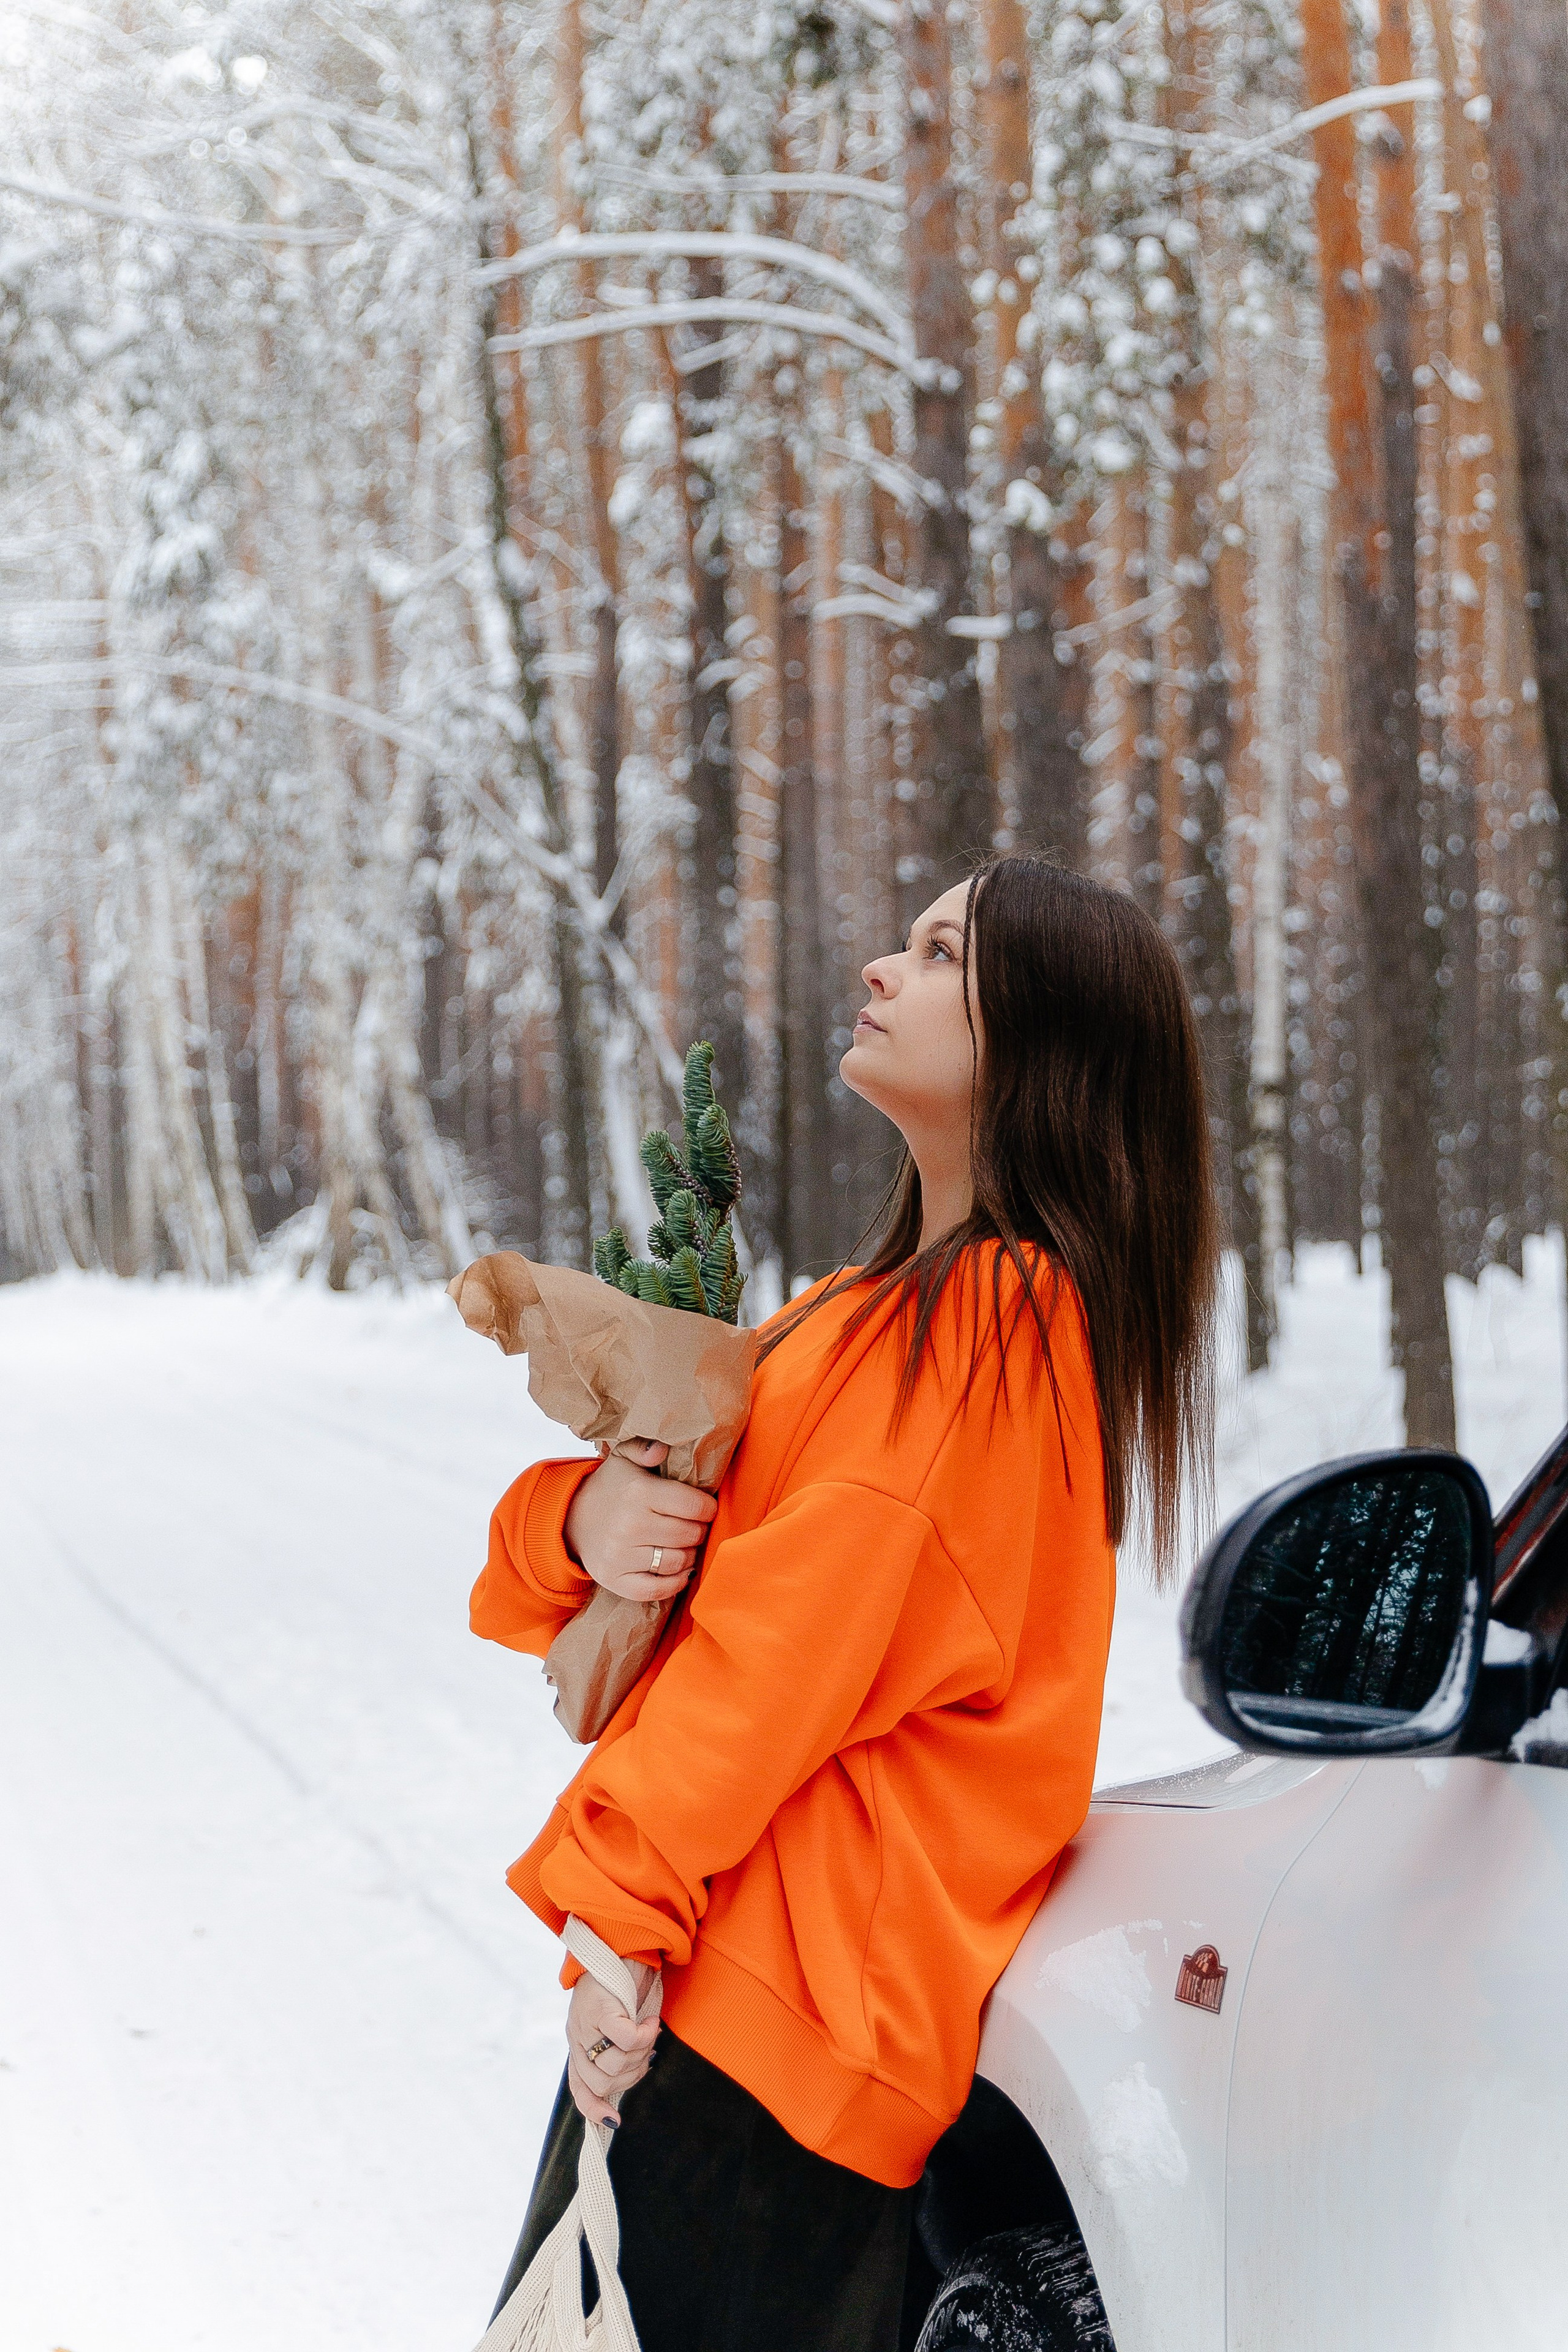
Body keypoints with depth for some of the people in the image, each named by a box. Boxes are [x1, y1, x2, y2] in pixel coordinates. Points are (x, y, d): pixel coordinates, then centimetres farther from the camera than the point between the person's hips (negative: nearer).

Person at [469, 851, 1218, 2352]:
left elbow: (793, 1641, -17)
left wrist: (616, 1906, -18)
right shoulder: (873, 1313, 19)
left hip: (787, 1999, -9)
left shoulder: (990, 1316, -12)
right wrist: (589, 1516, -8)